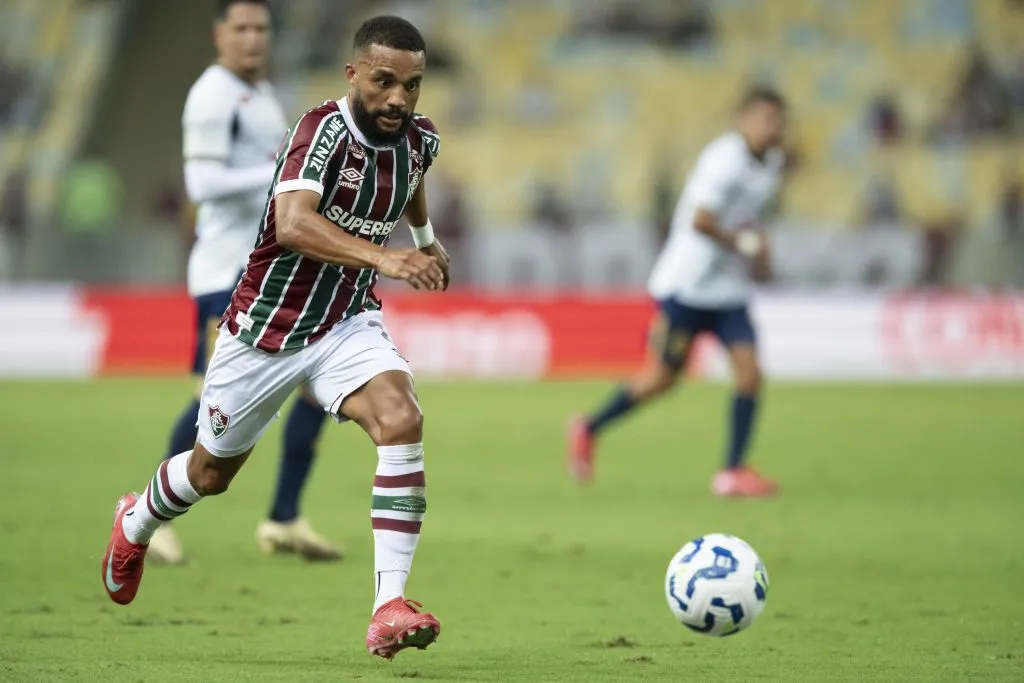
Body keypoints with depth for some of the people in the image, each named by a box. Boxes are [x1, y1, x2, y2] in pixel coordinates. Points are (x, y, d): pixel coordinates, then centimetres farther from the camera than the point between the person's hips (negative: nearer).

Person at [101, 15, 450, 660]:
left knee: (401, 419, -26)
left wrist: (427, 238, 32)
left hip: (347, 323, 4)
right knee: (212, 472, 17)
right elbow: (292, 224, -44)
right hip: (266, 327, -4)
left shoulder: (419, 139, -5)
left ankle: (390, 607, -28)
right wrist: (383, 257, -55)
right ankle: (135, 524, 53)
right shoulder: (325, 129, -27)